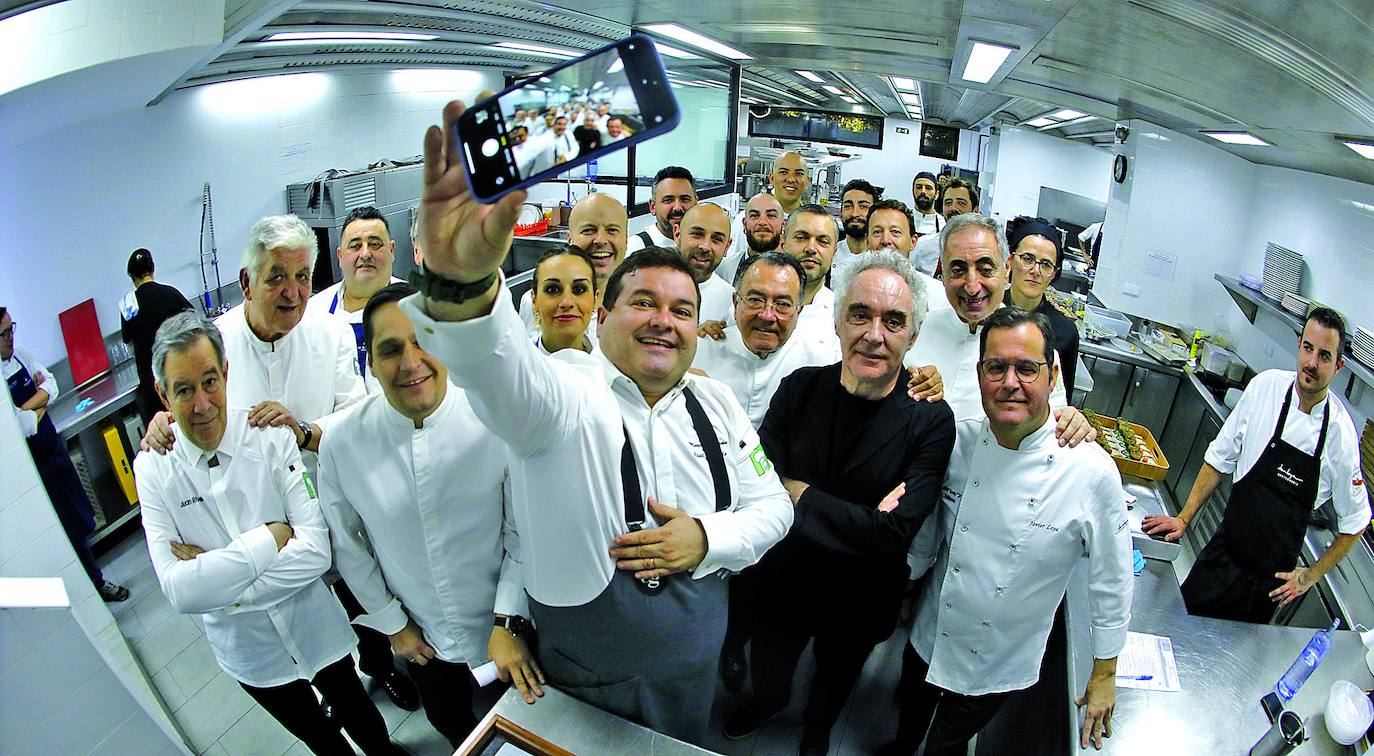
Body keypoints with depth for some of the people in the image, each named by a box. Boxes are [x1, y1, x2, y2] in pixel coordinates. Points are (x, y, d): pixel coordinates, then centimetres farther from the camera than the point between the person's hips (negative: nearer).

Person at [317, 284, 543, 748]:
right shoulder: (341, 439, -17)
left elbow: (522, 531, -14)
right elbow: (348, 545, -2)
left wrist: (509, 623, -15)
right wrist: (393, 624, 2)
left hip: (507, 628, -2)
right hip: (421, 637, 2)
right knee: (451, 727, 29)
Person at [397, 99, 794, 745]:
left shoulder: (715, 403, -2)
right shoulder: (565, 389, -19)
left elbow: (772, 505, 1)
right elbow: (497, 367, -42)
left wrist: (707, 540, -20)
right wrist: (461, 284, -64)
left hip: (697, 660, 4)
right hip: (584, 678, -3)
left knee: (686, 746, 26)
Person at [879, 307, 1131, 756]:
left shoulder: (1092, 473, -23)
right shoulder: (957, 441, -16)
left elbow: (1111, 584, -11)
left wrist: (1104, 677, -4)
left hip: (998, 667, -3)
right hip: (928, 639, 3)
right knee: (911, 714, 28)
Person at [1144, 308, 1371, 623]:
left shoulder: (1341, 433, -14)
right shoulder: (1267, 385, -10)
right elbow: (1221, 456, 1)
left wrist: (1311, 575, 1)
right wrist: (1184, 518, 1)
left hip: (1272, 578, -1)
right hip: (1224, 554, 1)